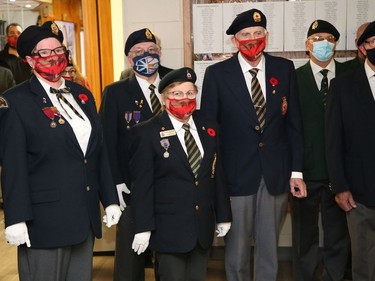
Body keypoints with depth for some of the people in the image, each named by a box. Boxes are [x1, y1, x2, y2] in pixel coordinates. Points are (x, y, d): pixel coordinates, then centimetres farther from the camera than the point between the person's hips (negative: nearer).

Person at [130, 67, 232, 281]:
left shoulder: (209, 129, 7)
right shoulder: (147, 133, -8)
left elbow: (218, 175, 10)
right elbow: (142, 184, -10)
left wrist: (223, 216, 10)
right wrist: (143, 228, -13)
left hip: (204, 227, 5)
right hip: (169, 229, -4)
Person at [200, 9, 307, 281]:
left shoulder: (284, 69, 3)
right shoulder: (217, 74, -4)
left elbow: (293, 123, 5)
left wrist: (296, 170, 3)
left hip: (276, 174, 2)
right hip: (236, 174, -2)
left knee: (270, 245, 14)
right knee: (237, 246, 10)